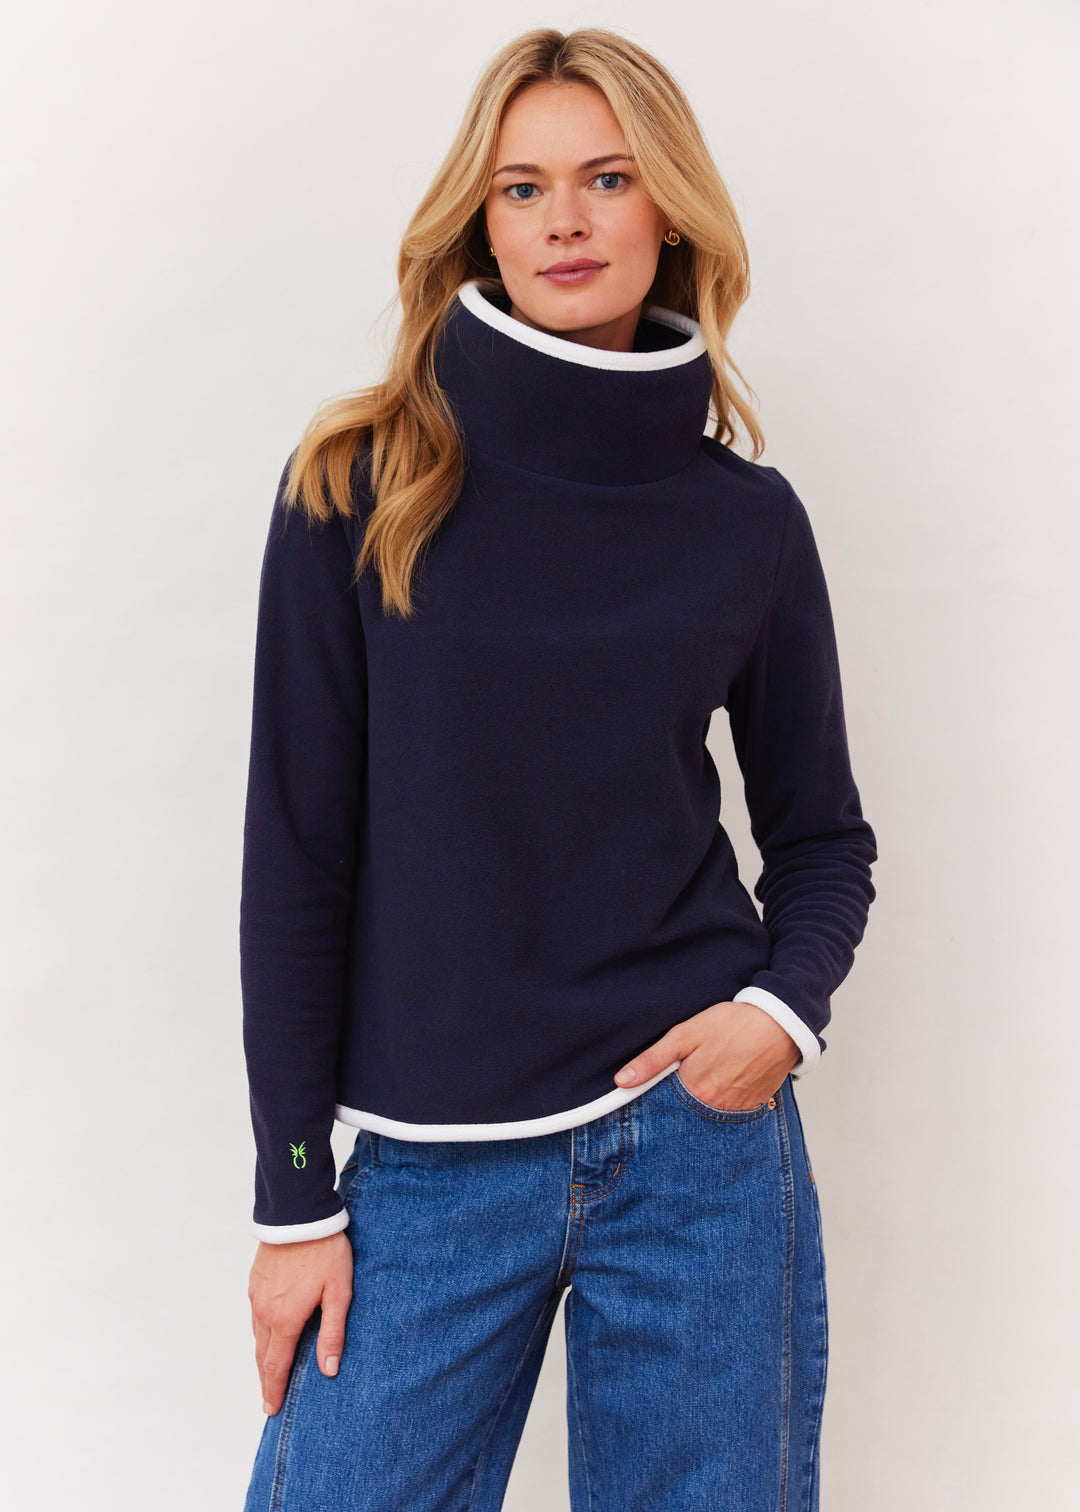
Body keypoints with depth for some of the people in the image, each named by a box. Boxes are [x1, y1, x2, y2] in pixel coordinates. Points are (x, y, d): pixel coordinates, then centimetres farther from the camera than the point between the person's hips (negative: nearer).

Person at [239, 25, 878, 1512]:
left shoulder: (747, 517, 2)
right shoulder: (358, 487, -4)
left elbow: (822, 835, 12)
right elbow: (298, 855, -3)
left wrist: (783, 1008, -9)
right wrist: (294, 1196, -2)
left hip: (703, 1142, 2)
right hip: (433, 1166, -1)